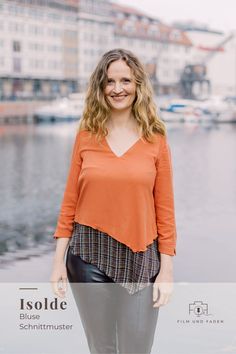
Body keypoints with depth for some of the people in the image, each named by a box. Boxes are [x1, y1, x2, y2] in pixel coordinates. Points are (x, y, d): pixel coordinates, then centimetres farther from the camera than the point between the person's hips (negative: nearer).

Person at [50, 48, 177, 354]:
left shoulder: (155, 139, -1)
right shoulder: (86, 135, 2)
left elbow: (165, 208, -1)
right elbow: (70, 200, 4)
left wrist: (167, 269, -3)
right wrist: (58, 259, 0)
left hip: (140, 258, -1)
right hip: (90, 255, 1)